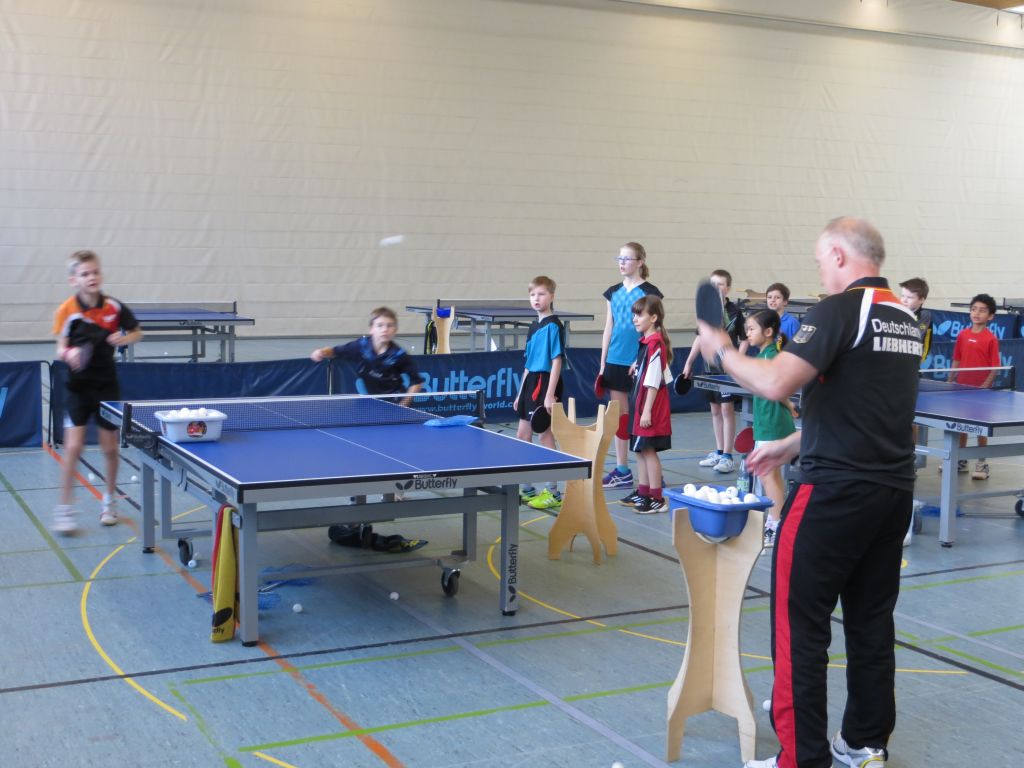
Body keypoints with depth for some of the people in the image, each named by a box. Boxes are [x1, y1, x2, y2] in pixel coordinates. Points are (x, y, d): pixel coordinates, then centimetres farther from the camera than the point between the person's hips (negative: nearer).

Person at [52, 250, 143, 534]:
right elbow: (61, 348, -6)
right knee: (73, 447, -10)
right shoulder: (67, 310, -10)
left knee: (110, 448, 9)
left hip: (107, 385, 2)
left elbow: (137, 333, 8)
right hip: (78, 386, -2)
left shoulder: (114, 307, -6)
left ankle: (110, 500, 31)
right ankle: (65, 509, 2)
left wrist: (125, 338, -13)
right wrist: (68, 354, -28)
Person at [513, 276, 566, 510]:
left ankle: (552, 493, 5)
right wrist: (521, 393, 17)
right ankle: (526, 488, 24)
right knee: (522, 435, 13)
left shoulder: (553, 326, -12)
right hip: (530, 383, 9)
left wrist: (550, 394, -20)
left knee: (545, 436, -3)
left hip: (546, 384, -9)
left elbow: (557, 361, -16)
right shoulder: (534, 327, 13)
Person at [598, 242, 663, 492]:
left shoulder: (649, 292, -5)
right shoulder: (613, 292, 11)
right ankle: (621, 470, 15)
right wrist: (602, 364, 11)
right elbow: (608, 328, 14)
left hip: (639, 363, -5)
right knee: (619, 413, 8)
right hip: (615, 361, 5)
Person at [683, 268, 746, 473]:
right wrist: (689, 363, 16)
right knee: (715, 410, 12)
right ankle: (718, 452, 22)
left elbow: (744, 340, -3)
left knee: (727, 409, -6)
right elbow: (701, 338, 17)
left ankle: (727, 456, -3)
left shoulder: (734, 312, -7)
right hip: (711, 367, 6)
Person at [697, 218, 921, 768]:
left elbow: (775, 383, -23)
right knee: (871, 619, 16)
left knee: (800, 624, -1)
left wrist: (722, 352, -5)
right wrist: (789, 446, 23)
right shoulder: (905, 317, 14)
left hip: (835, 494, -9)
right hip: (894, 490, 9)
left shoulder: (840, 310, -13)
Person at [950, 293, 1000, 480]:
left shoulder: (991, 339, -10)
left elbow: (995, 368, -10)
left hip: (981, 389, -5)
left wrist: (984, 387, -18)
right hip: (962, 387, 5)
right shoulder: (962, 335, 4)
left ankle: (981, 463, 15)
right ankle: (960, 459, 27)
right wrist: (950, 383, 6)